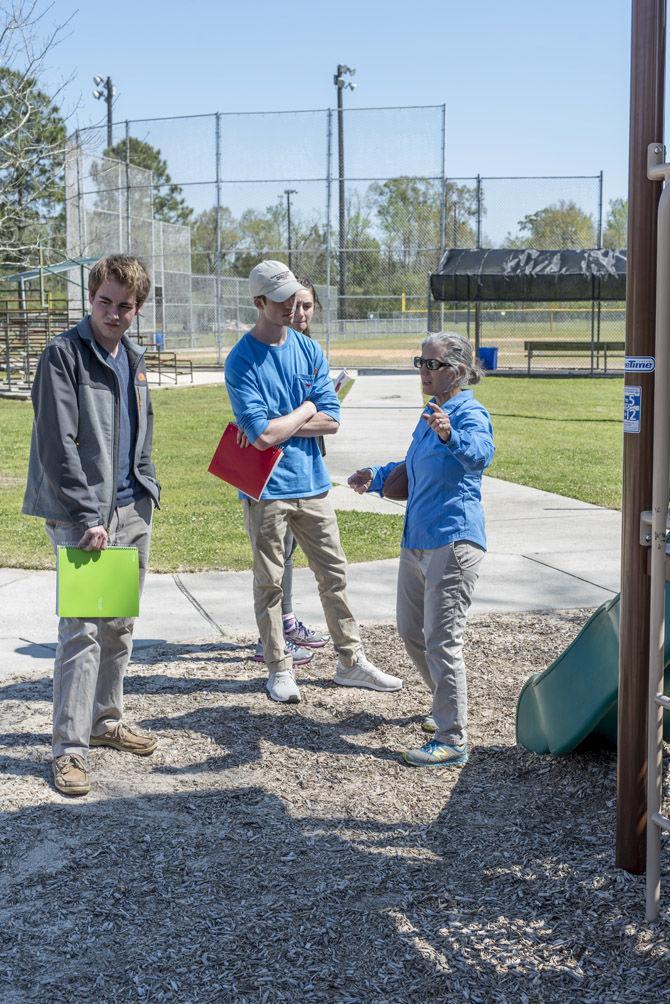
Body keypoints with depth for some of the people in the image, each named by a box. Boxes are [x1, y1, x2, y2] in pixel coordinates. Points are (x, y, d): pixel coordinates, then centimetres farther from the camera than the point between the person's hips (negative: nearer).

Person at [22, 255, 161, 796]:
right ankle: (70, 747, -1)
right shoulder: (64, 354, -12)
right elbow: (58, 445, -17)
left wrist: (148, 490, 12)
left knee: (119, 626, 15)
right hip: (82, 514, -7)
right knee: (82, 629, -7)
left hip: (133, 510, 7)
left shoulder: (133, 357, 12)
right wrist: (87, 516, -20)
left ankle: (106, 719, 30)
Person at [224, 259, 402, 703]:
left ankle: (351, 661, 21)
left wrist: (276, 425, -12)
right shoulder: (242, 361, -10)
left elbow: (331, 420, -2)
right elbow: (262, 435, -19)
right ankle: (279, 669, 17)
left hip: (312, 483, 5)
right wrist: (305, 410, -6)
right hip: (266, 488, -5)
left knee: (334, 573, 10)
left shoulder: (310, 350, 6)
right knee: (269, 582, 5)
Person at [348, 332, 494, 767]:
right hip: (417, 539, 10)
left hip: (453, 540, -10)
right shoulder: (431, 412, 16)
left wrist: (450, 435, -56)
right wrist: (376, 477, 23)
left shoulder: (470, 413, -13)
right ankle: (448, 705, 39)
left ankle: (453, 741, -2)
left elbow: (481, 454, -37)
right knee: (411, 632, 19)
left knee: (441, 640, -9)